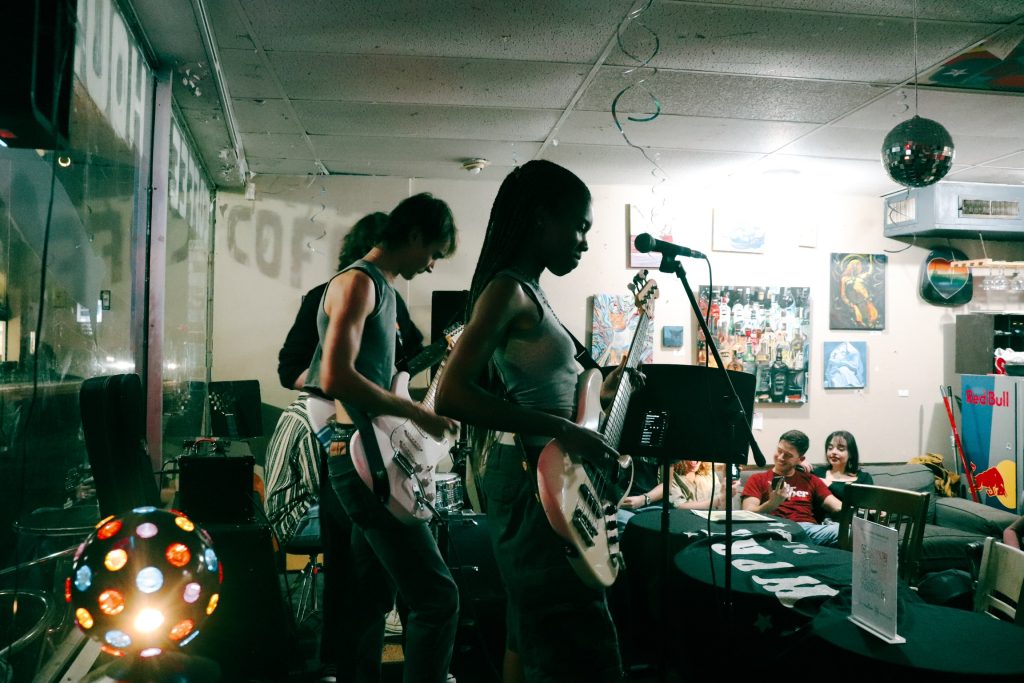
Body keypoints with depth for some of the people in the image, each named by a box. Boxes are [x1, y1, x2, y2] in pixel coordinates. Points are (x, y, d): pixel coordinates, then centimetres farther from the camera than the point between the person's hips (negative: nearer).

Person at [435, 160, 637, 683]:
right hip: (536, 479, -10)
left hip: (538, 476, 10)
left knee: (530, 631, 22)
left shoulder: (529, 291, 13)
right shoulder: (508, 288, -16)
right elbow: (452, 394, -27)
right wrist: (563, 431, -27)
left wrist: (598, 394, 16)